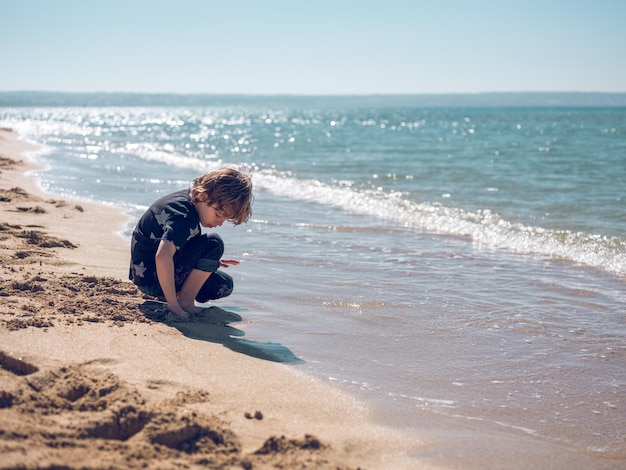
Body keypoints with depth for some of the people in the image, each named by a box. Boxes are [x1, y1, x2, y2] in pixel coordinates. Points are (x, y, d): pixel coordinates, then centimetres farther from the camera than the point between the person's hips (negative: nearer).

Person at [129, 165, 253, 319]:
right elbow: (162, 256, -41)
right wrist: (173, 304, -38)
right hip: (151, 278, -10)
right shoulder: (182, 215, -27)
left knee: (224, 286, 8)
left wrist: (211, 262, 18)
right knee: (214, 243, -21)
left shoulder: (187, 198, 4)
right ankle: (185, 301, -16)